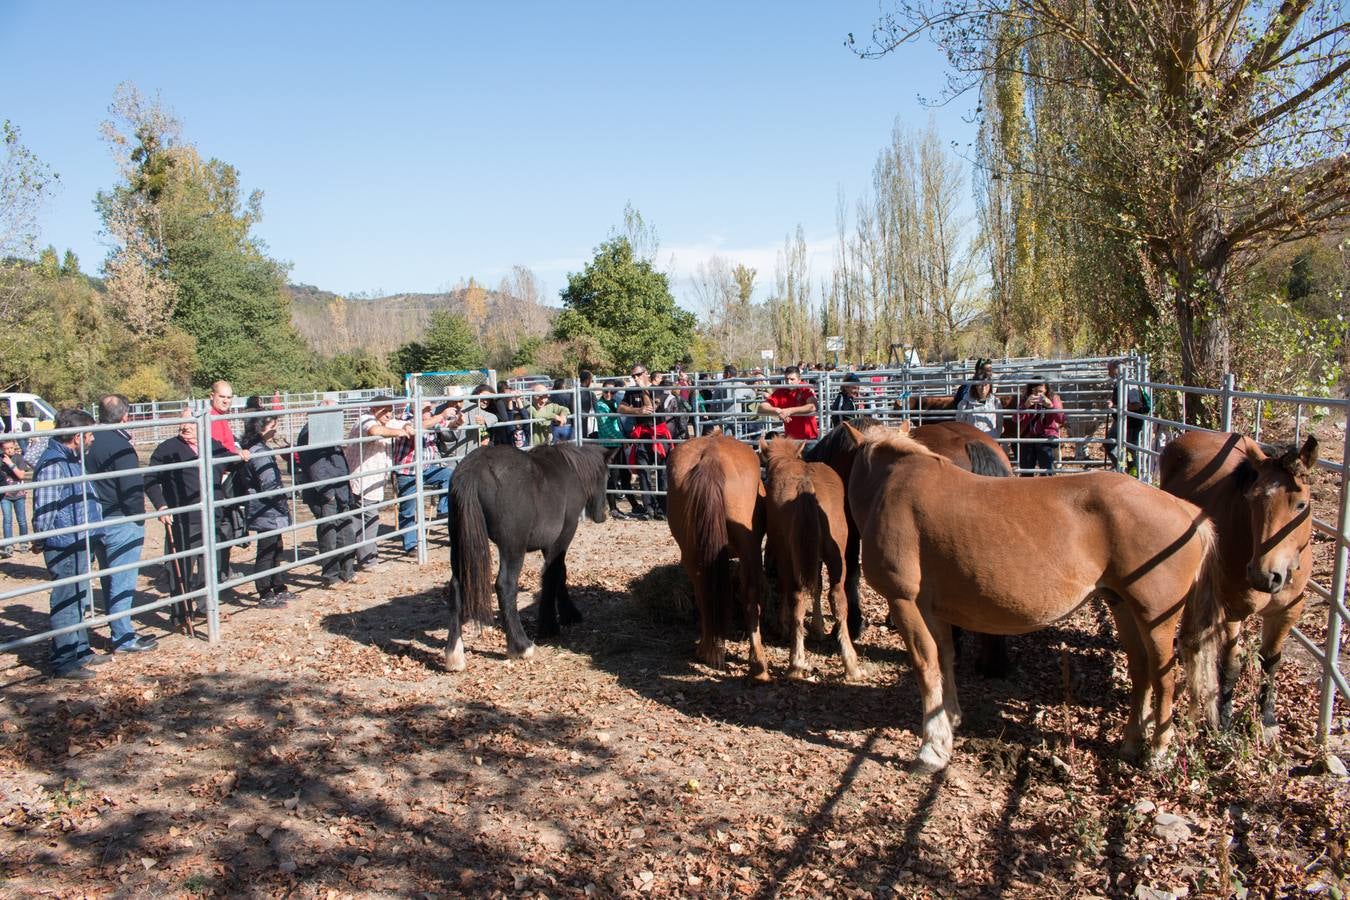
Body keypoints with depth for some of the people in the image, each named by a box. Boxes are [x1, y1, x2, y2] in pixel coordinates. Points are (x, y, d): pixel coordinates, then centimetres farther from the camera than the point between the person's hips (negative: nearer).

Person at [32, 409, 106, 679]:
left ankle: (80, 651, 30)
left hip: (80, 544, 10)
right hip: (65, 548, -10)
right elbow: (43, 512, -21)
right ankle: (63, 662, 6)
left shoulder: (72, 459, 13)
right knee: (66, 603, -2)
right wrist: (46, 541, -15)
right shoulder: (52, 464, -19)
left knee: (78, 600, 18)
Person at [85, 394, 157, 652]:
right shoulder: (120, 446, -17)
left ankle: (120, 632, 27)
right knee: (122, 581, -2)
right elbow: (132, 488, -19)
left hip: (96, 521, 8)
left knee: (110, 580, 16)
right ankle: (124, 638, 4)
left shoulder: (91, 442, 7)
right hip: (121, 522, -8)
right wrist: (139, 517, -5)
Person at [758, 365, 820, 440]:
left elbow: (812, 407, -25)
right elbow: (761, 408, -6)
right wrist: (777, 411, -24)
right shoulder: (780, 393, -1)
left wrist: (790, 411, -27)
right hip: (791, 438, 3)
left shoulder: (806, 388, -8)